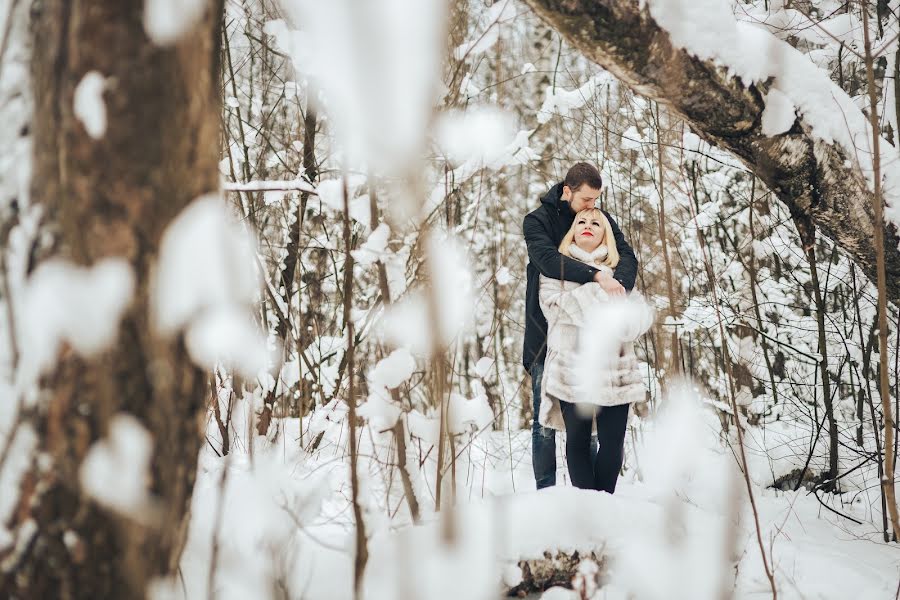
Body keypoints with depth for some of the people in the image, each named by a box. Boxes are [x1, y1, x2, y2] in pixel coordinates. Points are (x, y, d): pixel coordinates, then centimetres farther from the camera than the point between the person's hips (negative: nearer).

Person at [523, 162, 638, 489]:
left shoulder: (602, 219, 7)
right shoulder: (537, 221, -6)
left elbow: (627, 256, -6)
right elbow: (548, 260, -25)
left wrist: (618, 282, -29)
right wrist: (597, 275, -37)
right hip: (546, 336, -3)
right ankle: (546, 491, 10)